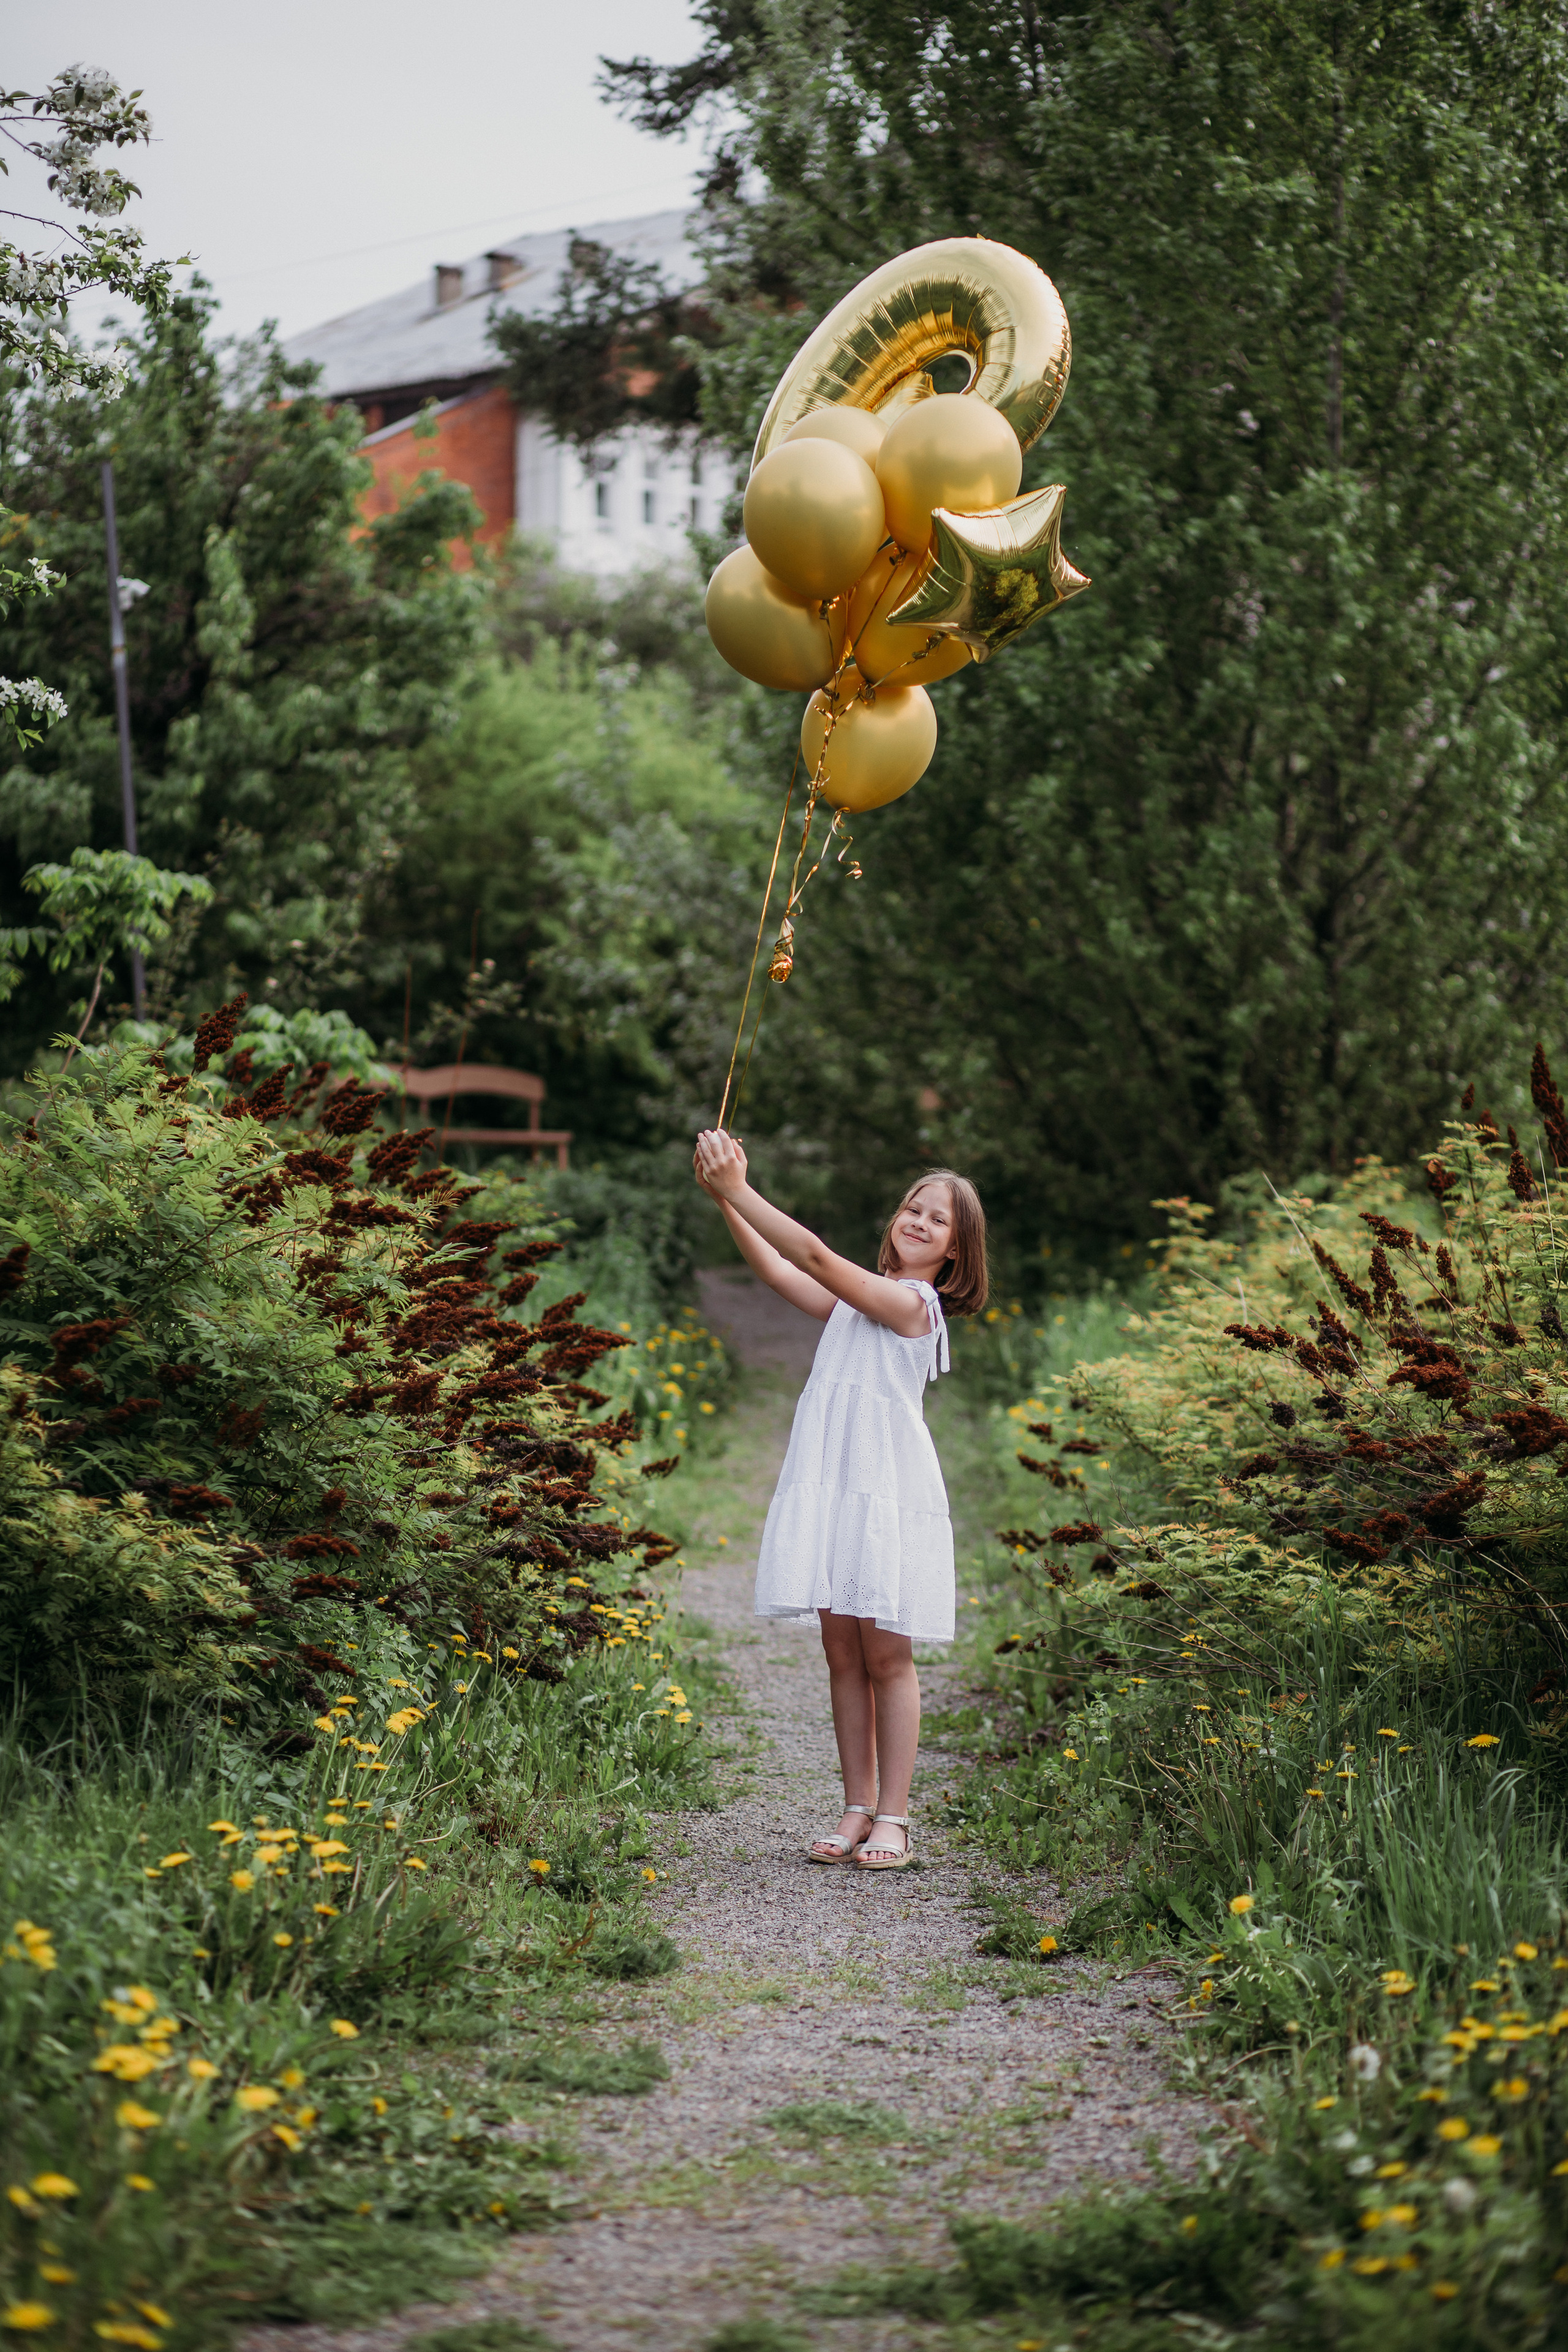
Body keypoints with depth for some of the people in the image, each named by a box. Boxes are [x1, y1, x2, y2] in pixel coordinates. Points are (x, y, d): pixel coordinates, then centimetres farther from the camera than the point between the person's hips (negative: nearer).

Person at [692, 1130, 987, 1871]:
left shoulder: (912, 1303, -7)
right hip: (829, 1490, 7)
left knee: (886, 1655, -3)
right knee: (842, 1652, 6)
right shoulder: (855, 1301, 16)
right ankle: (857, 1809, 12)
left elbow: (817, 1256, -16)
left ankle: (892, 1818, 2)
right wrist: (725, 1199, -7)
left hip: (888, 1495, -7)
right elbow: (776, 1269, 8)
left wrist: (738, 1191, -16)